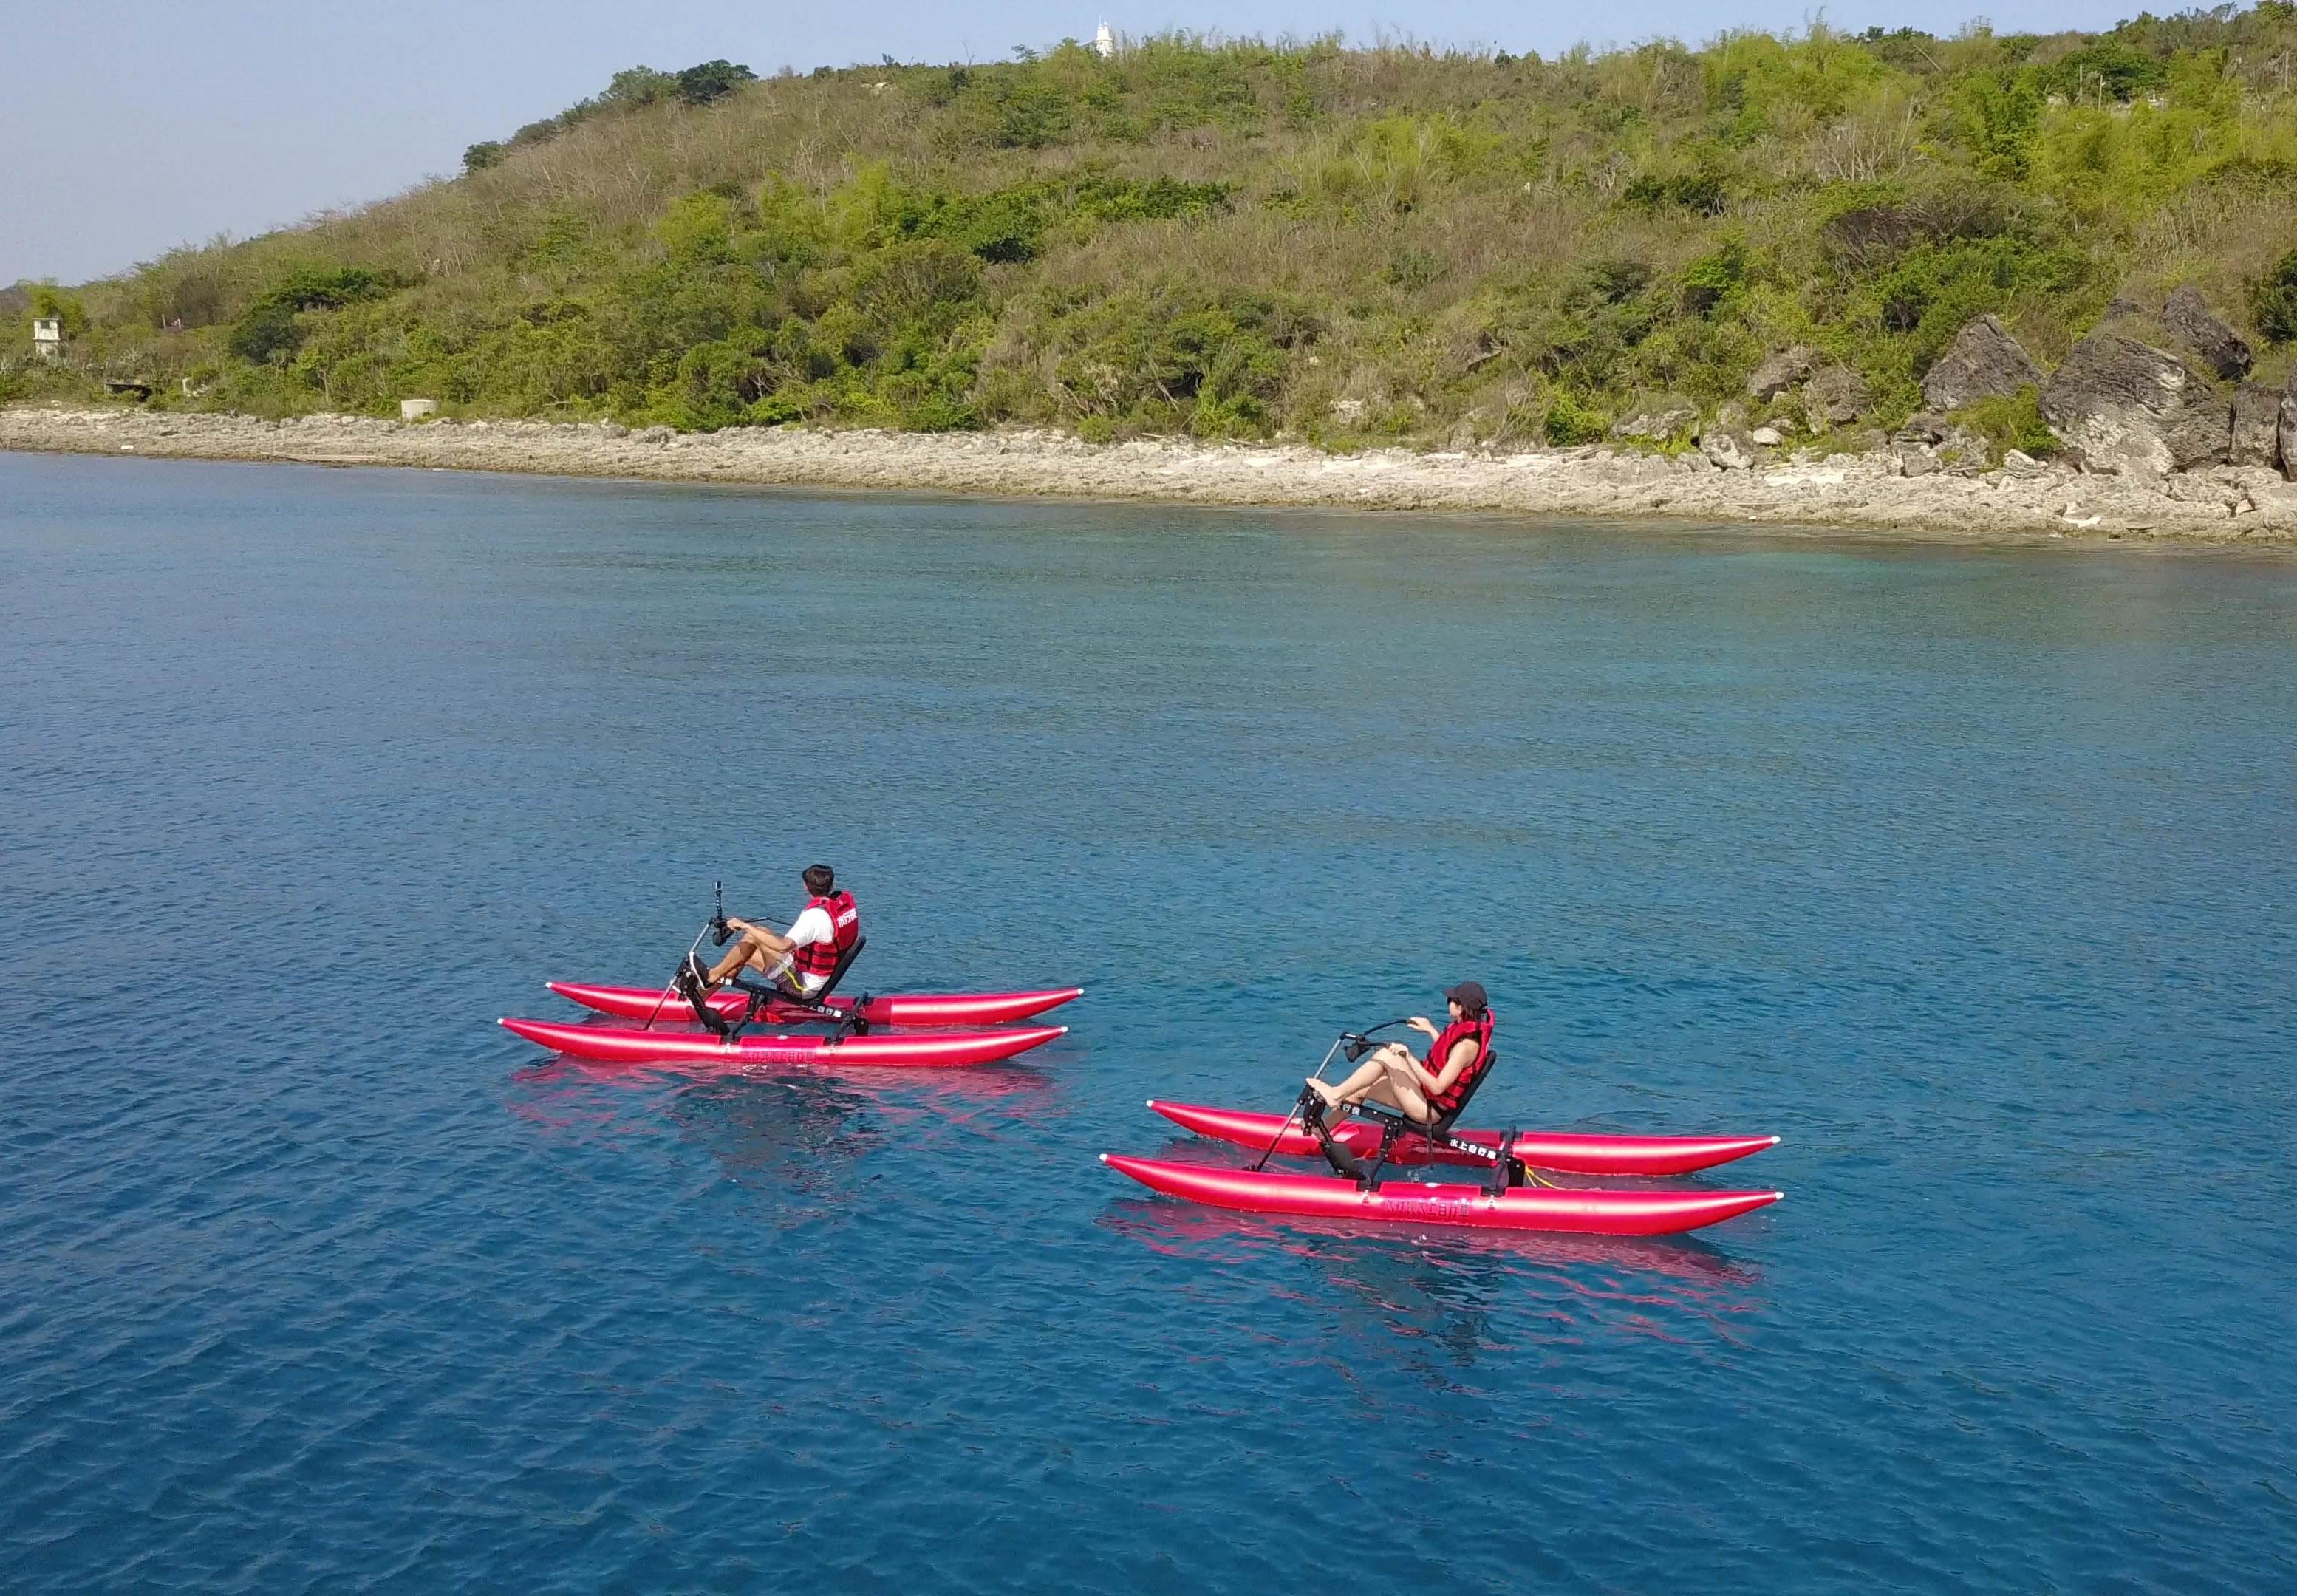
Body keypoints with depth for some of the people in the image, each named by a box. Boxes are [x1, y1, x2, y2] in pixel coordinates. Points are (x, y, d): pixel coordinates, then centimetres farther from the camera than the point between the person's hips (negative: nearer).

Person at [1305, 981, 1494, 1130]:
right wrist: (1431, 1030, 27)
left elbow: (1438, 1087, -28)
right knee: (1359, 1089, 10)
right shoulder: (1465, 1029, 3)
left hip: (1429, 1109, -10)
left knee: (1387, 1055, -19)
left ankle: (1335, 1094, -11)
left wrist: (1409, 1058, -26)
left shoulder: (1466, 1045, -24)